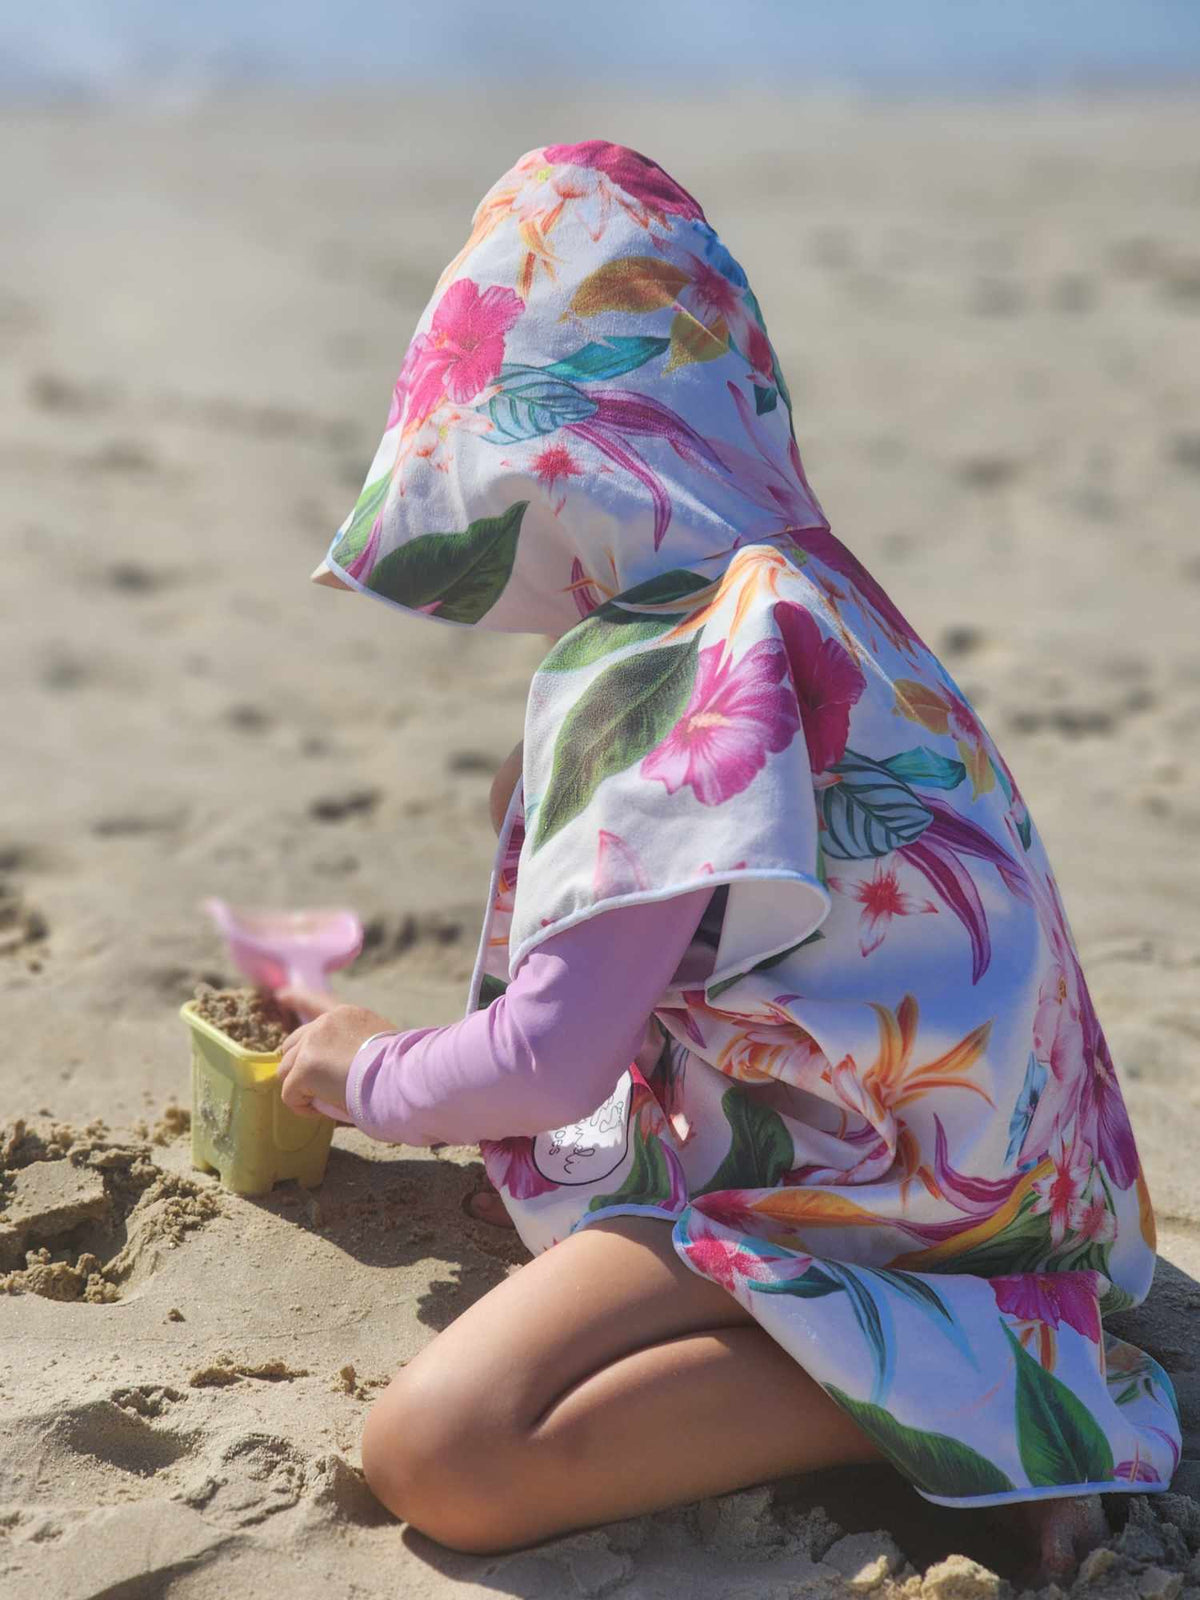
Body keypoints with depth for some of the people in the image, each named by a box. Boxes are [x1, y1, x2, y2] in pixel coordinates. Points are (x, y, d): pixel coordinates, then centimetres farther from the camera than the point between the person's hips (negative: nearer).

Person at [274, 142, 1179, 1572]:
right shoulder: (794, 590, 9)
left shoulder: (660, 673, -20)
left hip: (850, 1176, -10)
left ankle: (946, 1389, -13)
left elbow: (550, 1064, -17)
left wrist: (371, 1074, 1)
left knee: (437, 1454, -19)